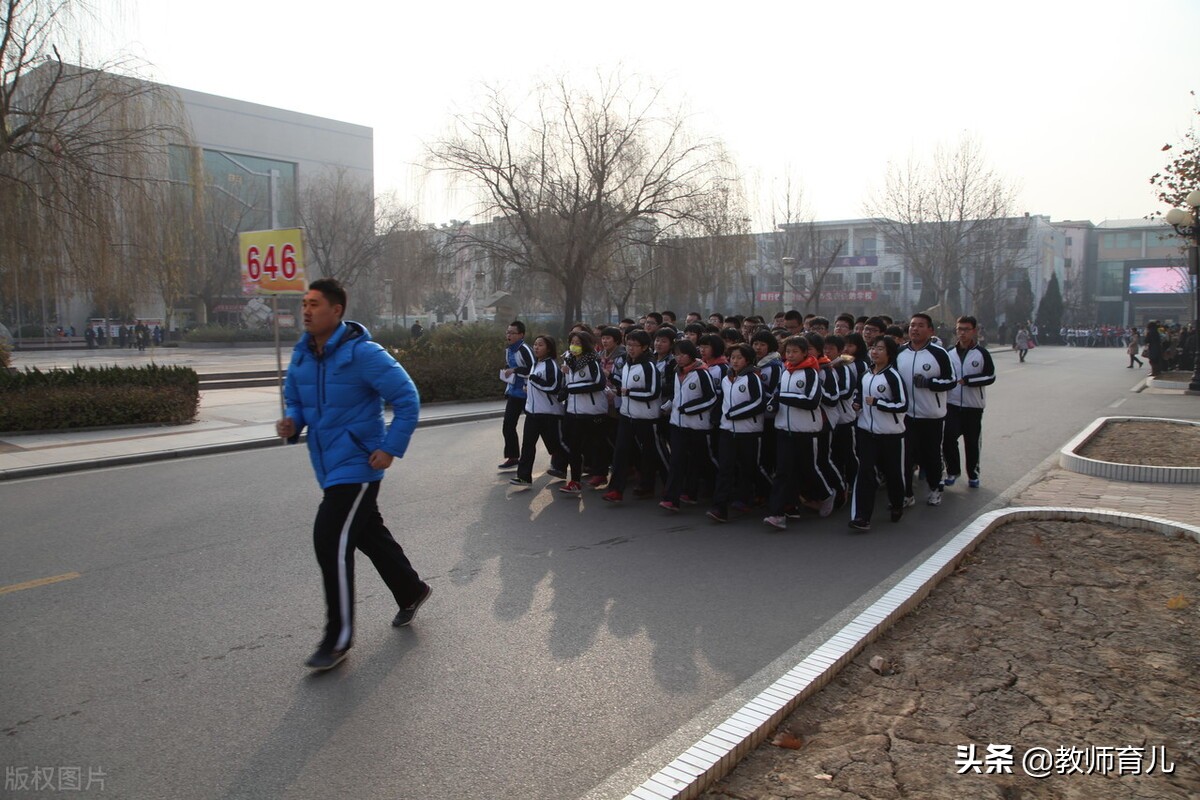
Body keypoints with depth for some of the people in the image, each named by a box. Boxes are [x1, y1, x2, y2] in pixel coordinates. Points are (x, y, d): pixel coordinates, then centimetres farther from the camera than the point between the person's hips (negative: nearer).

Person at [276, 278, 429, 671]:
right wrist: (292, 422, -5)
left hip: (357, 465, -8)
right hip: (328, 465, 8)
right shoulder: (302, 355, 5)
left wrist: (392, 448, -18)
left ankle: (339, 637, 3)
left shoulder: (362, 353, -18)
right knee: (369, 534, 19)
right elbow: (295, 399, 18)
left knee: (331, 540, -11)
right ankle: (412, 591, 40)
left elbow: (407, 398, -15)